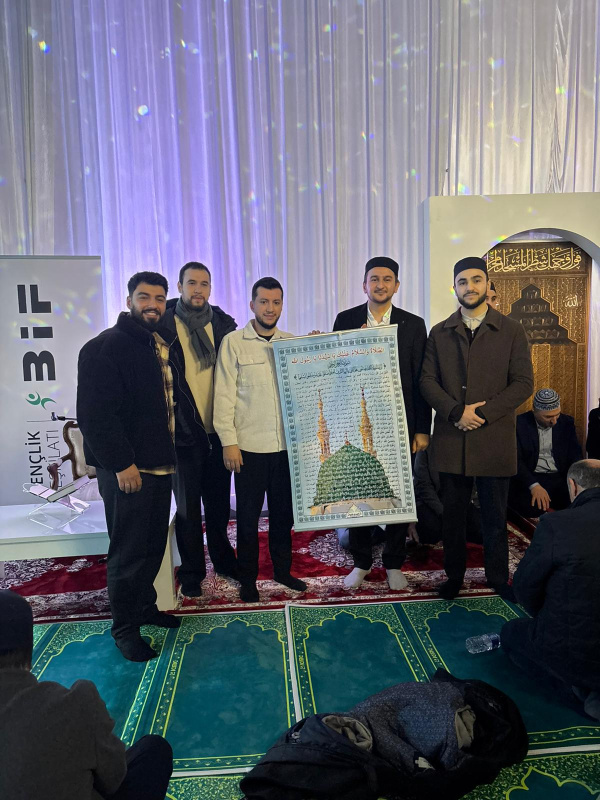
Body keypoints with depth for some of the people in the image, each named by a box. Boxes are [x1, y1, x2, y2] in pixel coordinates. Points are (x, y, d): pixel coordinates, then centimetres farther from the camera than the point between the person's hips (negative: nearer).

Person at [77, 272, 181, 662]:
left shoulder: (163, 345, 13)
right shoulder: (106, 347, -12)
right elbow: (95, 414, -18)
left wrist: (172, 453, 12)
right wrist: (121, 464, -20)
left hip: (161, 465, 8)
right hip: (127, 470, -8)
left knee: (154, 544, 17)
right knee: (129, 551, 3)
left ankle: (145, 606, 36)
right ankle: (124, 628, 20)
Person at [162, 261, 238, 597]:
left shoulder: (224, 323, 5)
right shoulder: (164, 325, -4)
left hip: (218, 430, 3)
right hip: (184, 431, -3)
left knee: (219, 501, 17)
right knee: (188, 506, 10)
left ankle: (223, 557, 37)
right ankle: (192, 572, 27)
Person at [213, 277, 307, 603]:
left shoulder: (292, 342, 8)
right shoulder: (233, 342, -3)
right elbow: (224, 395, -5)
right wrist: (228, 441, -10)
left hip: (285, 444, 4)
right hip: (249, 445, -3)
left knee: (283, 512, 16)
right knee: (248, 515, 9)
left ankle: (282, 569, 34)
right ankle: (247, 578, 26)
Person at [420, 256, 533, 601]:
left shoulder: (512, 330, 3)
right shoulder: (439, 333, 8)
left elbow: (523, 383, -3)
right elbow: (428, 380, 2)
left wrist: (483, 413, -13)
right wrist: (457, 412, -13)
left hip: (495, 439, -1)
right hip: (451, 439, 2)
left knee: (495, 515, 10)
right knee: (453, 514, 12)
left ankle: (498, 577, 28)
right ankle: (454, 576, 27)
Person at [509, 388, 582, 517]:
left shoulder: (567, 422, 9)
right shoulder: (519, 423, -3)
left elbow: (575, 455, 6)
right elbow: (516, 459, -9)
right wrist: (534, 485, -24)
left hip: (560, 478, 4)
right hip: (530, 479, -4)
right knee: (532, 507, -33)